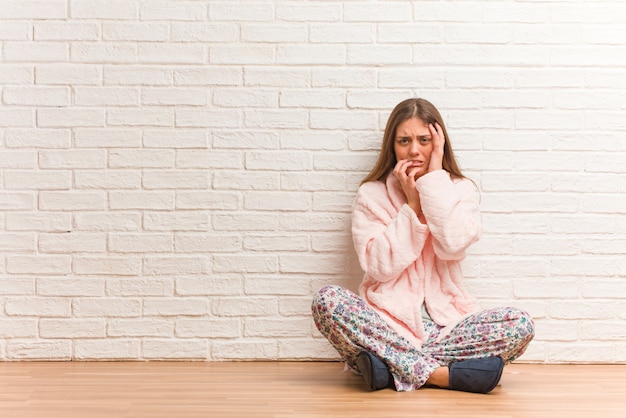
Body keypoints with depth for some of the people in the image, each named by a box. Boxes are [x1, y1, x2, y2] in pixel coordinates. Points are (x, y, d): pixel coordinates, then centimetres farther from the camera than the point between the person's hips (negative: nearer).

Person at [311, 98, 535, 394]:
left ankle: (392, 367, -25)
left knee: (520, 325, -25)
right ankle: (439, 374, -28)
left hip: (445, 322, 1)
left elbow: (454, 246, -14)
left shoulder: (461, 190, 7)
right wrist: (412, 205, -10)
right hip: (387, 324, -1)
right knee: (326, 300, -31)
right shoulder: (371, 195, 4)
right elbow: (379, 266, -9)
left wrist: (436, 177, -9)